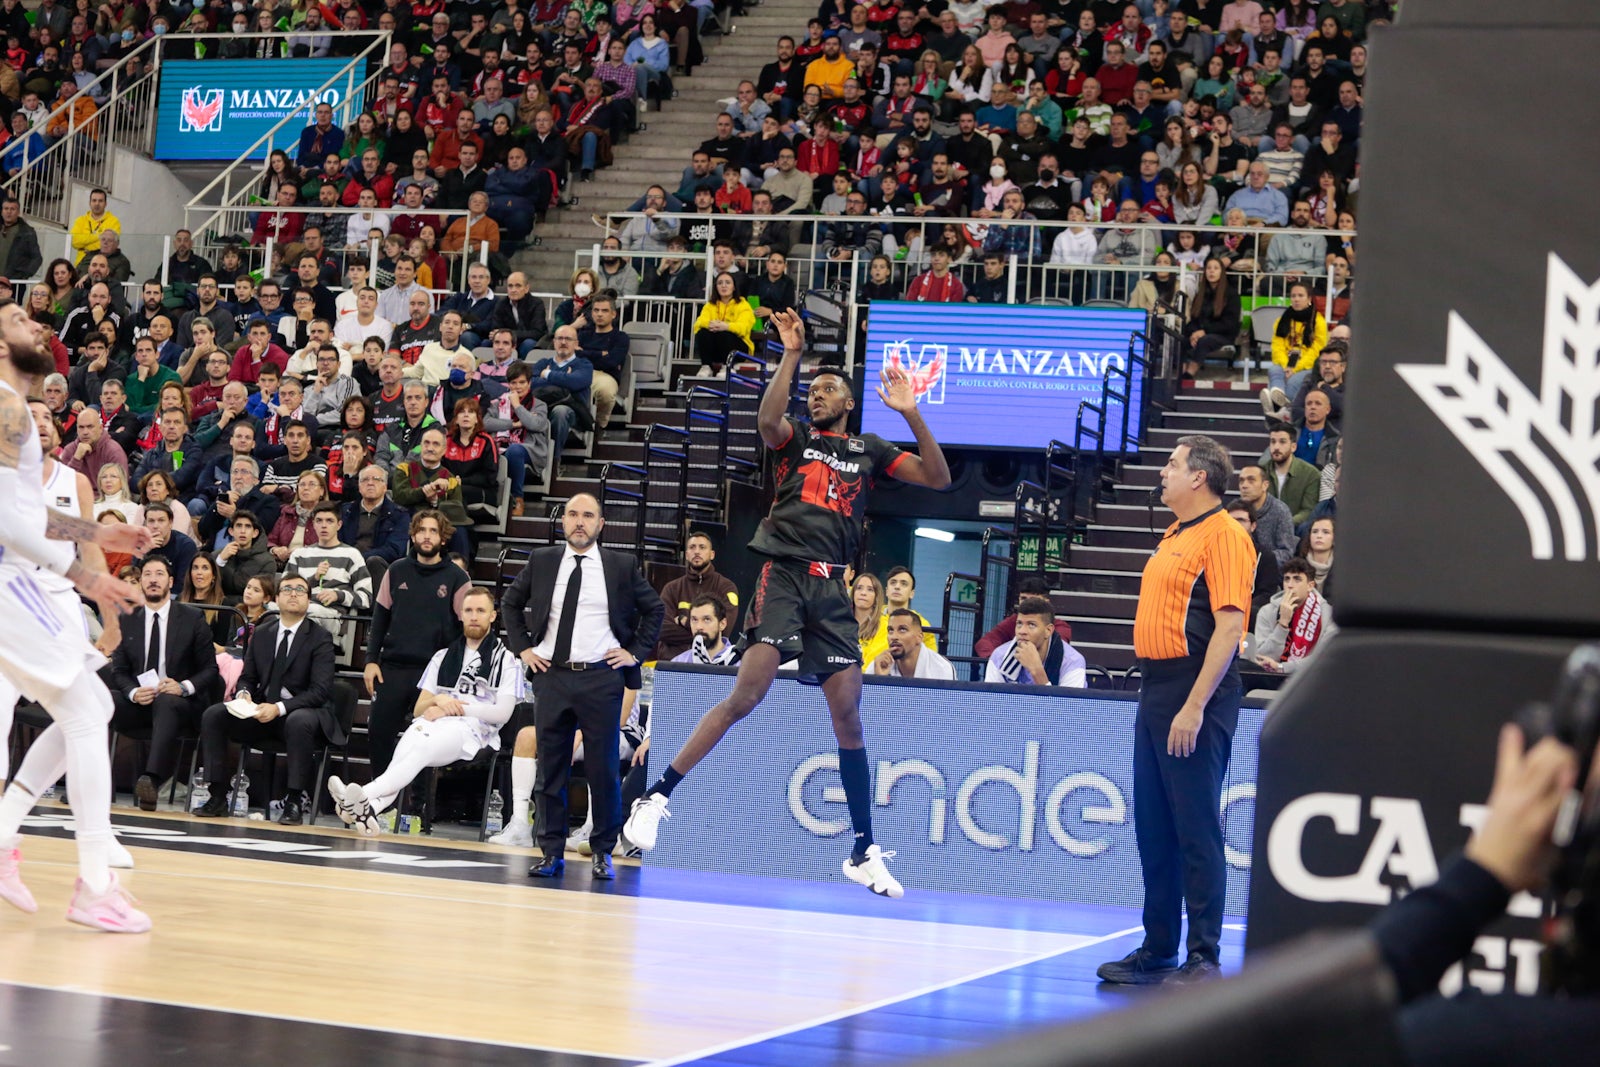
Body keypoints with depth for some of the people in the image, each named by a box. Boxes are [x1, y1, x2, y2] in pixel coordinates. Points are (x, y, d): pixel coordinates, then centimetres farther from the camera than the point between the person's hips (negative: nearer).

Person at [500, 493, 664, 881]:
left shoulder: (621, 566, 2)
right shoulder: (541, 562, 7)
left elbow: (654, 609, 11)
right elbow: (511, 603, 20)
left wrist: (635, 652, 4)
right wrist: (522, 647, 10)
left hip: (602, 678, -2)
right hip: (551, 675, 2)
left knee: (603, 769, -1)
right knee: (550, 768, 4)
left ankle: (602, 852, 9)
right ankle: (552, 852, 10)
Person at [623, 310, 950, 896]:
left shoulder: (868, 449, 17)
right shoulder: (796, 437, 11)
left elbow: (938, 478, 8)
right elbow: (766, 418, -13)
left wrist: (911, 413, -3)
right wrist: (791, 353, -19)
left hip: (831, 587, 3)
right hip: (785, 573, -3)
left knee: (848, 714, 1)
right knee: (747, 694, -18)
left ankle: (864, 852, 8)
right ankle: (657, 795, -10)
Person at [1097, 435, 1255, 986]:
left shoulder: (1225, 536, -10)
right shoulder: (1174, 536, 18)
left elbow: (1229, 626, -18)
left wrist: (1195, 706, -22)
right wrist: (1157, 693, 16)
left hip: (1195, 697, -9)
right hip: (1155, 692, 9)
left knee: (1196, 830, -6)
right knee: (1153, 827, 12)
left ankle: (1203, 958, -1)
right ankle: (1157, 950, 19)